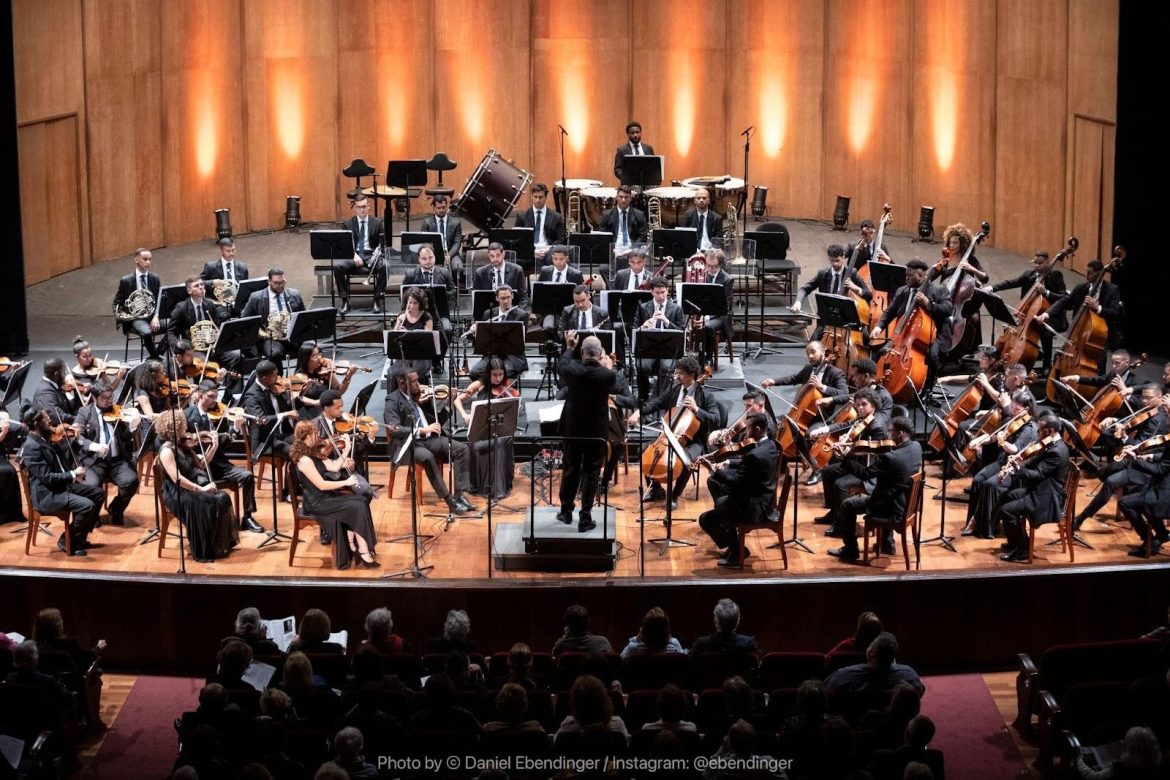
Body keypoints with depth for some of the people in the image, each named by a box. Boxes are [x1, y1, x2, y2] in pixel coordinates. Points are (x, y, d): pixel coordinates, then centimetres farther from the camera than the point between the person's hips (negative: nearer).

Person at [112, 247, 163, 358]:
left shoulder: (155, 279, 9)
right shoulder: (126, 280, 2)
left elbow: (160, 299, 2)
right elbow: (117, 303, 7)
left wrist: (156, 316, -16)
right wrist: (120, 314, -14)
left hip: (152, 316, 4)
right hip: (135, 318, -4)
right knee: (147, 332, -36)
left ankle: (158, 353, -6)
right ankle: (157, 359, -18)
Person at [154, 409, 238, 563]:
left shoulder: (183, 446, 9)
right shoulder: (166, 451, -17)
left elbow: (200, 465, 17)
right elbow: (177, 479, -26)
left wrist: (212, 448, 3)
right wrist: (200, 489, -28)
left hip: (192, 489, 8)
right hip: (176, 494, -8)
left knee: (222, 498, -12)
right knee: (205, 504, -31)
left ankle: (221, 545, -3)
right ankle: (203, 552, -18)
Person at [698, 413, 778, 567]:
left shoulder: (755, 455, -29)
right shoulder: (769, 444, 2)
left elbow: (737, 482, -22)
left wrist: (716, 470, -13)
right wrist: (728, 464, 6)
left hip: (756, 507, -10)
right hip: (761, 498, 10)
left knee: (705, 519, -11)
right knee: (713, 481, 22)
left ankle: (737, 550, 2)